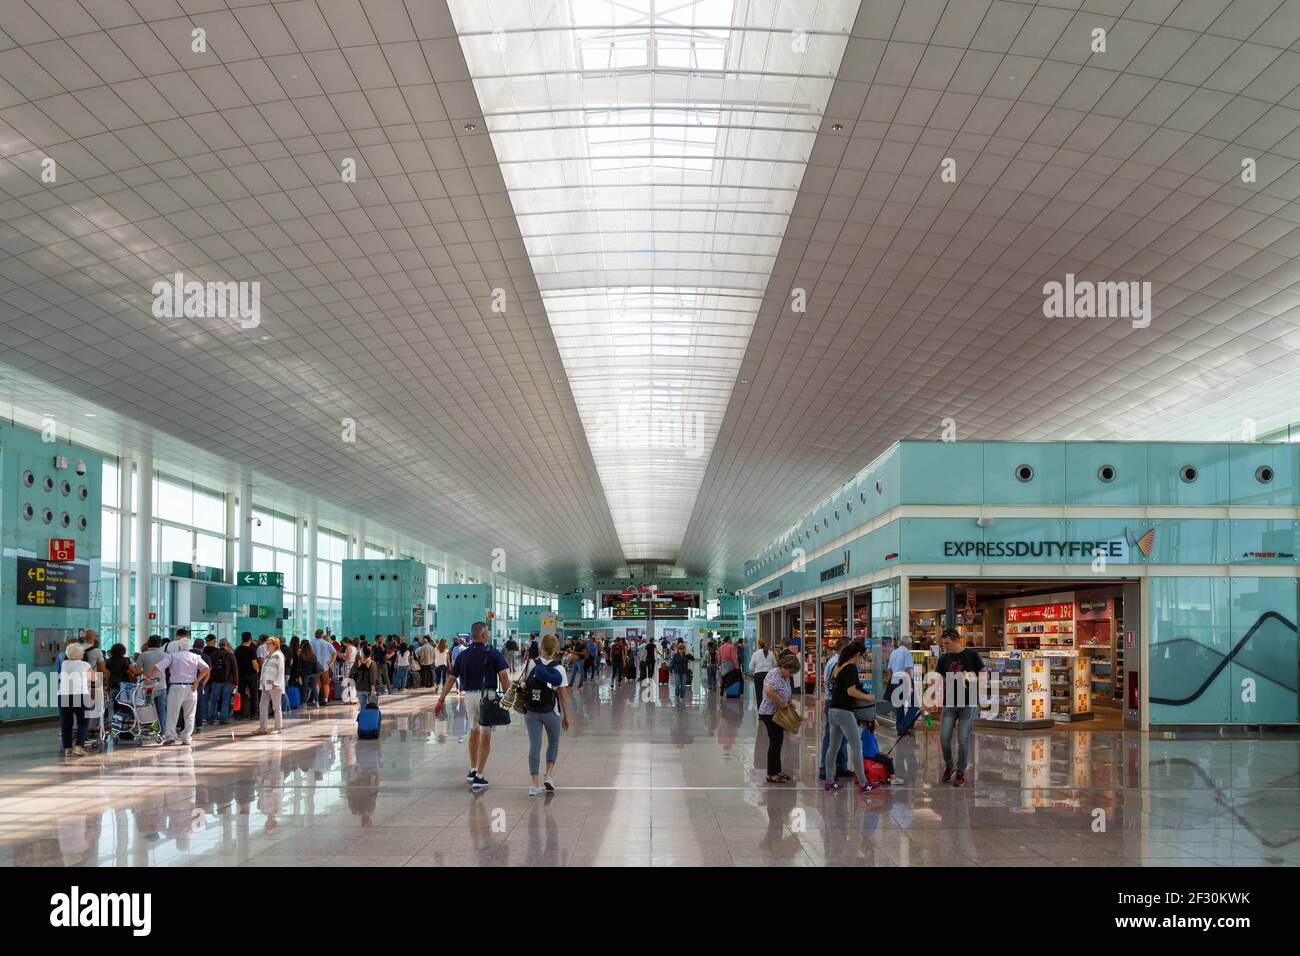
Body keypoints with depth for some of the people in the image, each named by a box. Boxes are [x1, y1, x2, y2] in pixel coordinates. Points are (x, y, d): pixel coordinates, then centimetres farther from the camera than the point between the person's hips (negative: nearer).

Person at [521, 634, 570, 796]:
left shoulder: (531, 665, -5)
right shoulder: (558, 669, -9)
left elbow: (524, 687, -1)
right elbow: (563, 695, -7)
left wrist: (524, 705, 14)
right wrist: (566, 716, 2)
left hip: (531, 711, 1)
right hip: (551, 712, -1)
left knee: (534, 745, 5)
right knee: (553, 743, 21)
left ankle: (534, 785, 2)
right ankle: (549, 776, 9)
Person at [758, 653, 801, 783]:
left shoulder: (785, 676, 10)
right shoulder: (774, 674, -20)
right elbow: (768, 691, -36)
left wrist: (789, 703, 4)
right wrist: (781, 702, -25)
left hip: (779, 713, 9)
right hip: (770, 713, -9)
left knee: (778, 742, 13)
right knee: (774, 743, -5)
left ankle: (777, 771, 21)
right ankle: (771, 775, 2)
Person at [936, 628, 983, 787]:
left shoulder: (971, 655, -4)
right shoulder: (944, 658, 4)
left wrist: (974, 680, -21)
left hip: (968, 703, -3)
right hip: (949, 703, 3)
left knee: (963, 739, -1)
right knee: (944, 738, -1)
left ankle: (961, 773, 15)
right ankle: (948, 767, 23)